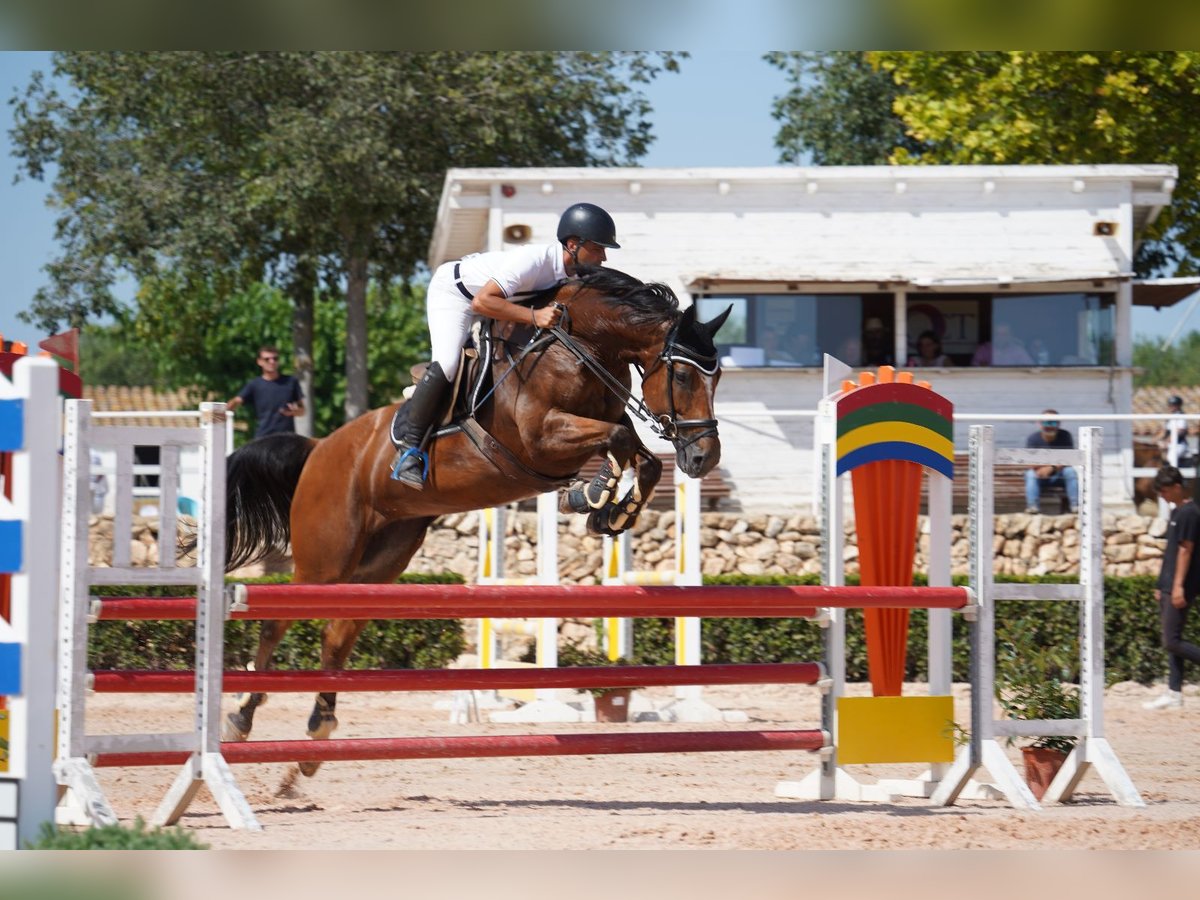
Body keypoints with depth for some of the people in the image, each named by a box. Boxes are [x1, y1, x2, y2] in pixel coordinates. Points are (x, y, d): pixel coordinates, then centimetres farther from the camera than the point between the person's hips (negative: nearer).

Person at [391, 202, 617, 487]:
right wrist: (534, 316, -48)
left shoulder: (578, 271, -15)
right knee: (446, 364, -25)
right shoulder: (533, 260, -39)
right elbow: (482, 302, -44)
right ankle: (409, 447, -17)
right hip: (452, 290, -9)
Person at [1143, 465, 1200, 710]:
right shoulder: (1176, 512, 16)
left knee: (1171, 642, -12)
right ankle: (1174, 694, 11)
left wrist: (1178, 586, -21)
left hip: (1180, 588, -10)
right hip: (1169, 587, 10)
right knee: (1171, 643, 9)